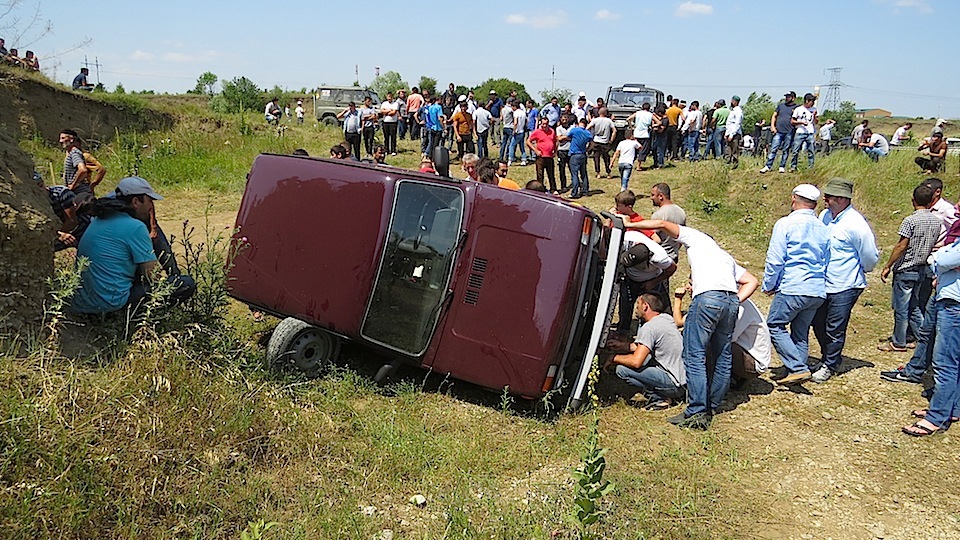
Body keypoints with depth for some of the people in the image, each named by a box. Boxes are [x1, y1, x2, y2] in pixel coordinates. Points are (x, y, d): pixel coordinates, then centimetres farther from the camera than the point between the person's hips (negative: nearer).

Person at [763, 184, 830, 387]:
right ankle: (792, 370, 18)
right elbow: (826, 262, 21)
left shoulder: (786, 223, -6)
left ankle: (799, 368, -7)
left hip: (792, 288, -7)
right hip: (818, 291, 7)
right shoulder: (823, 228, 13)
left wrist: (768, 285, 3)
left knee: (775, 325, 2)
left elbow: (775, 259, -9)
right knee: (800, 331, 15)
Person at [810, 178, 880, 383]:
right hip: (822, 283, 7)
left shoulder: (856, 224, -21)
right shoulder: (825, 216, 2)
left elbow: (870, 258, -11)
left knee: (834, 329, 4)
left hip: (845, 287, -7)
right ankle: (828, 357, 38)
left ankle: (830, 365, 23)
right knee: (818, 324, 17)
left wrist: (860, 272, 6)